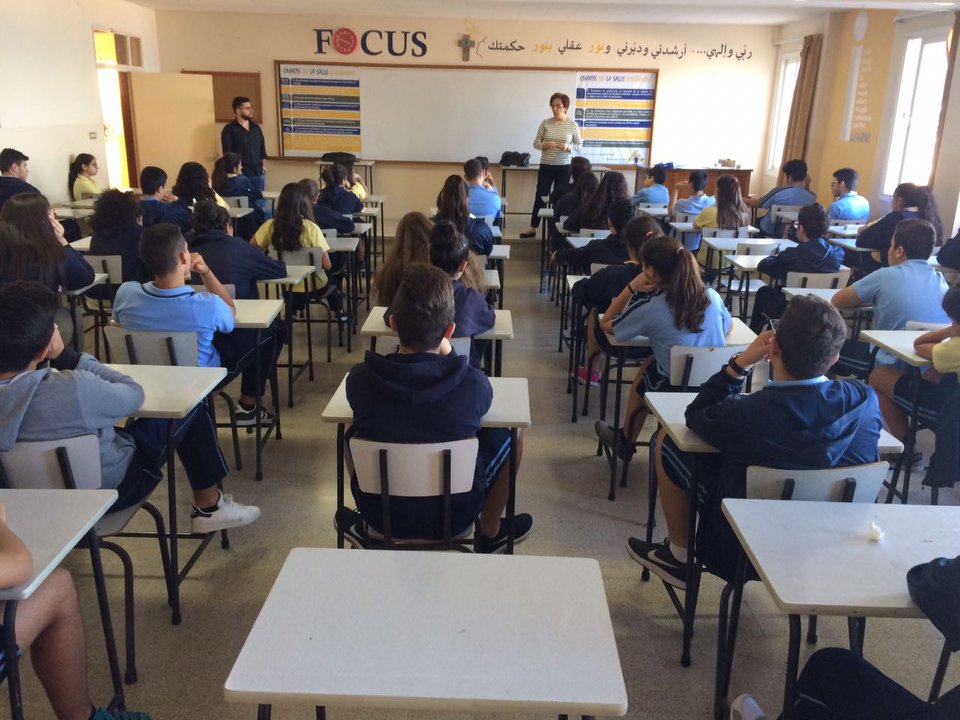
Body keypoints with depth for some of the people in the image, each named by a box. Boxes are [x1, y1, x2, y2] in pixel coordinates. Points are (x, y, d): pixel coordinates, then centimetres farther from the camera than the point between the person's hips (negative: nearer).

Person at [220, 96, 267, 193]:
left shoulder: (255, 127, 13)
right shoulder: (229, 129, -5)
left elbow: (262, 148, 18)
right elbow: (227, 154, -8)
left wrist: (264, 165, 8)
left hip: (258, 173, 6)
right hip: (241, 174, -6)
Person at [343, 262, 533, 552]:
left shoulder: (359, 379, -22)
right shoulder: (473, 383, -26)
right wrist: (447, 354, 2)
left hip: (379, 515, 2)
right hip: (452, 518, -1)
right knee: (510, 439, 19)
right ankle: (490, 533, 38)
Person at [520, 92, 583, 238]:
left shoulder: (573, 125, -3)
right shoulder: (545, 123, -1)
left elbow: (579, 145, 2)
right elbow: (536, 143, 3)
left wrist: (568, 147, -18)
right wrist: (545, 145, -18)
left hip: (564, 167, -1)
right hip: (546, 166, 1)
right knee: (540, 195, 3)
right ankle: (532, 228, 9)